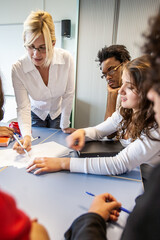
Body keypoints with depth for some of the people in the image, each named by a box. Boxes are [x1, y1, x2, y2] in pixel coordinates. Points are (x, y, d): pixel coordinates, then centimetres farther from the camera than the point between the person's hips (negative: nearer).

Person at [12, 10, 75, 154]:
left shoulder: (66, 59, -28)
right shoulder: (18, 69, -28)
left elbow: (68, 95, -18)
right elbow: (23, 107, -26)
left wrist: (65, 125, -10)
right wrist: (26, 135, -44)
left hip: (58, 112, 1)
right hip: (35, 114, 0)